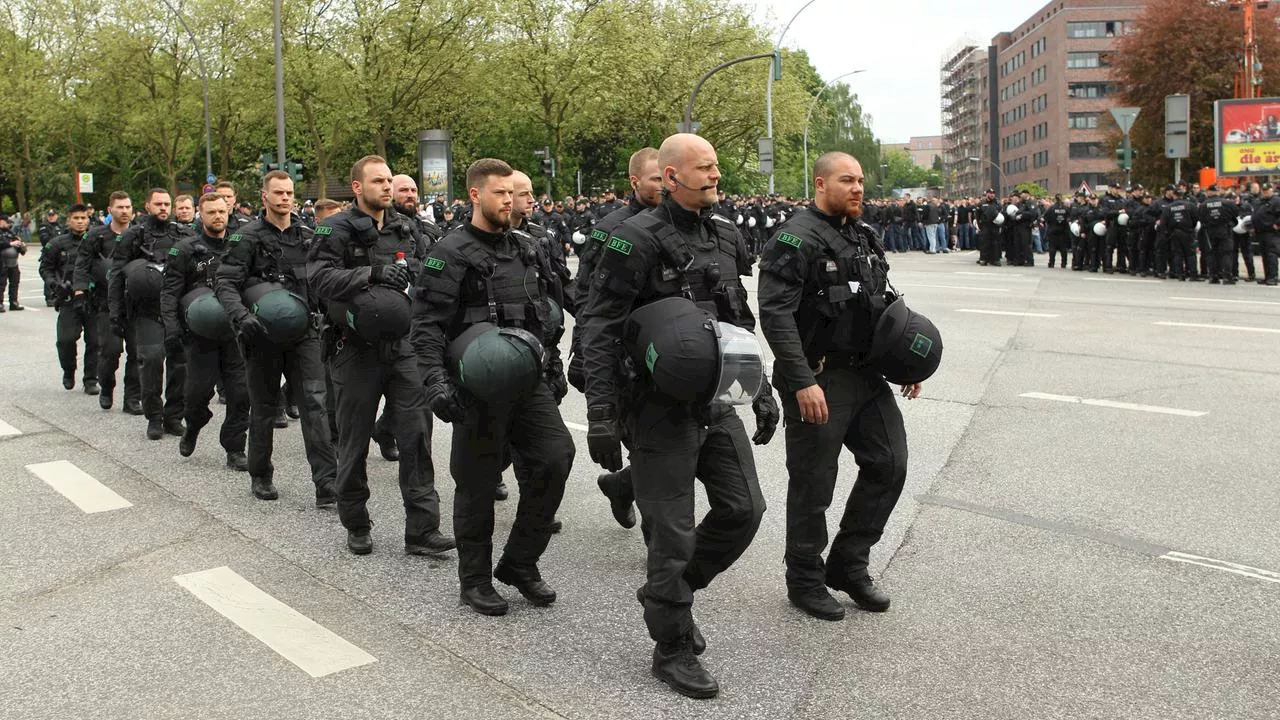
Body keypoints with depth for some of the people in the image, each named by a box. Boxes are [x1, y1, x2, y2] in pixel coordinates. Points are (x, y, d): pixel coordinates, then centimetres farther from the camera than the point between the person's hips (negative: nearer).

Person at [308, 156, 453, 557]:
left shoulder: (405, 228, 11)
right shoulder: (337, 230, -5)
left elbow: (424, 276, 22)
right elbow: (320, 277, -21)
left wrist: (412, 279, 0)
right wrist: (371, 274, -29)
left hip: (402, 347, 4)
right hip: (356, 351, -4)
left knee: (416, 437, -2)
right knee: (354, 442, 8)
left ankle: (422, 530, 2)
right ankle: (356, 527, 24)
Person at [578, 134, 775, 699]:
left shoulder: (725, 236, 10)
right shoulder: (638, 239, -13)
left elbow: (740, 323, 19)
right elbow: (598, 328, -15)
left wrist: (761, 393, 17)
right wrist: (600, 415, -20)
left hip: (715, 400, 7)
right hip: (659, 408, -7)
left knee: (744, 508, 7)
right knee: (673, 529, 0)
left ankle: (671, 591, 29)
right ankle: (672, 649, 16)